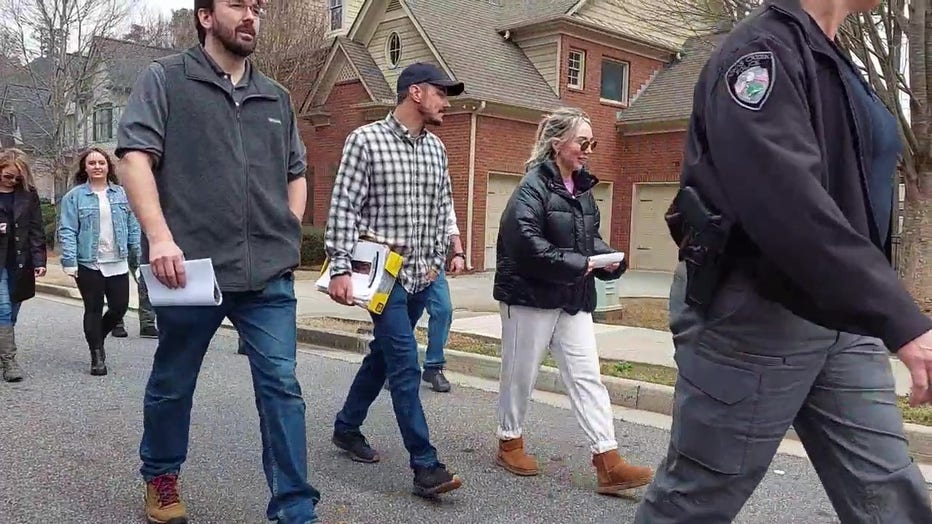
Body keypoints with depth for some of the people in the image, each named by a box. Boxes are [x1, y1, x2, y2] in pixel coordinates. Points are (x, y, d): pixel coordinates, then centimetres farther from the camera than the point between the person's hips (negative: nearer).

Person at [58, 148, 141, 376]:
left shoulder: (122, 194, 7)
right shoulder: (74, 196, -1)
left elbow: (133, 227, 9)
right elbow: (67, 231, -5)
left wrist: (137, 256, 6)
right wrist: (69, 262, -12)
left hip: (118, 263, 3)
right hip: (88, 263, -3)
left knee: (120, 307, 5)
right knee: (93, 310, 4)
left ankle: (97, 338, 33)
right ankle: (96, 356, 16)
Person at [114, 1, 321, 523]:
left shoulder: (277, 98, 17)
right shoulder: (165, 79, 4)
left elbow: (296, 174, 23)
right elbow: (135, 158, -6)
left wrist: (289, 236, 9)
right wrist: (160, 237, -18)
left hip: (269, 273, 3)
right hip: (192, 268, -2)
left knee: (281, 384, -2)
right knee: (173, 383, 15)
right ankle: (160, 477, 39)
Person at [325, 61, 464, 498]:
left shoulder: (436, 149, 11)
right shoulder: (366, 140, -8)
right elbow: (343, 208, -12)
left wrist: (436, 261, 12)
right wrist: (340, 269, -18)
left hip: (420, 274, 7)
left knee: (384, 355, 17)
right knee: (406, 365, -9)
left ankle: (346, 428, 36)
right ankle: (426, 466, -3)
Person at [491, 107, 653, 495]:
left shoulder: (582, 188, 12)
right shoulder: (533, 187, -13)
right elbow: (525, 243, -24)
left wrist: (608, 259, -1)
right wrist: (578, 265, -22)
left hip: (573, 300, 7)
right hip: (530, 296, -7)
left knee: (587, 376, 3)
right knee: (520, 374, 8)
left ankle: (608, 463, 4)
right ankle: (510, 443, 28)